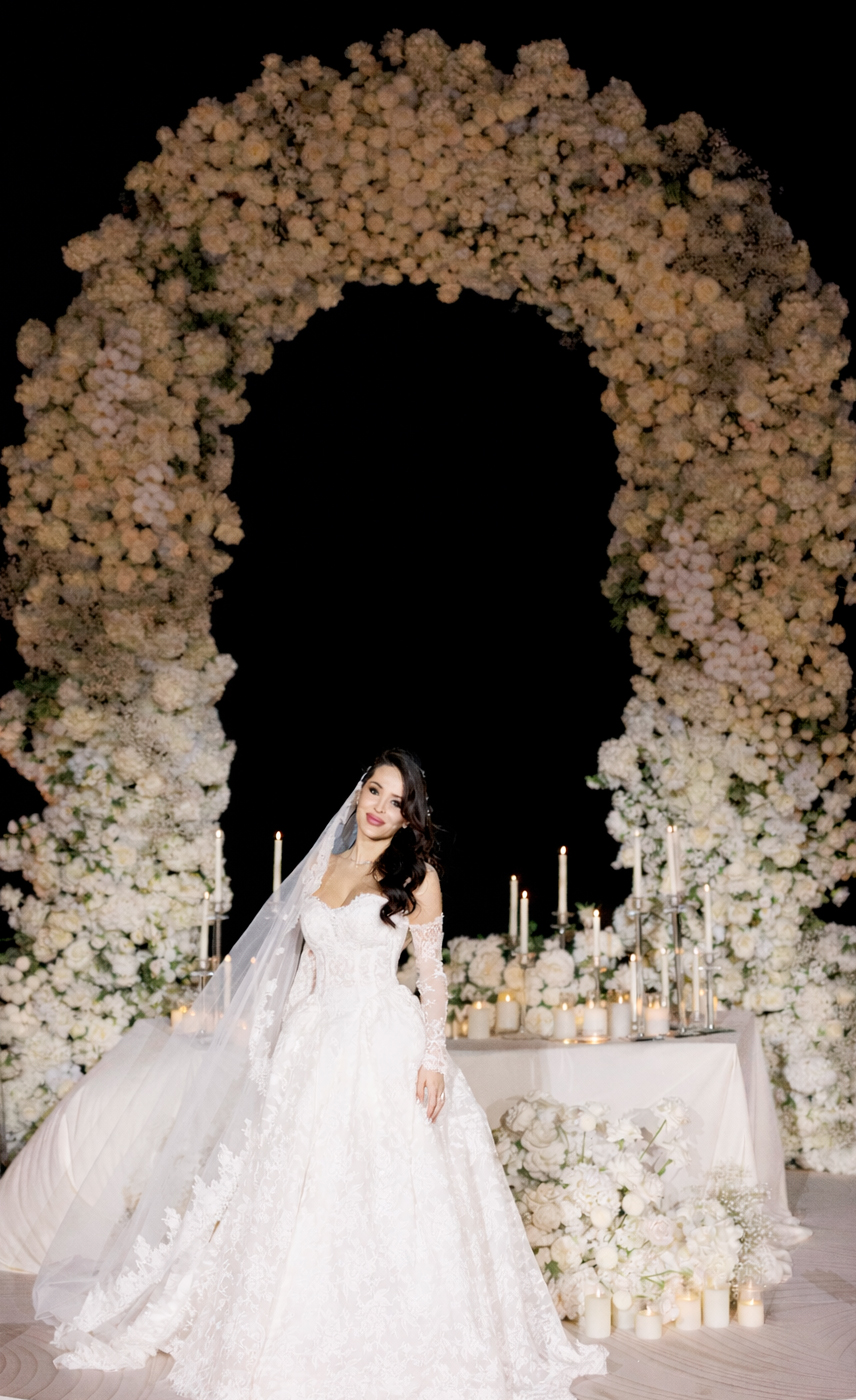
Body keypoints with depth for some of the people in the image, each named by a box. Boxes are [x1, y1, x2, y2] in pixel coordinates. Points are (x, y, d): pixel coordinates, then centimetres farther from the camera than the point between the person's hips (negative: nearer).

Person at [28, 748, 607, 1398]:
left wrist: (433, 1056, -10)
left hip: (385, 1046, -4)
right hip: (313, 1044, 4)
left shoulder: (417, 875, 1)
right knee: (298, 1192, 4)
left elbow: (432, 972, -1)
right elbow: (304, 964, 16)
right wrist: (284, 1046, 12)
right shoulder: (320, 867, 12)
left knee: (385, 1193, -6)